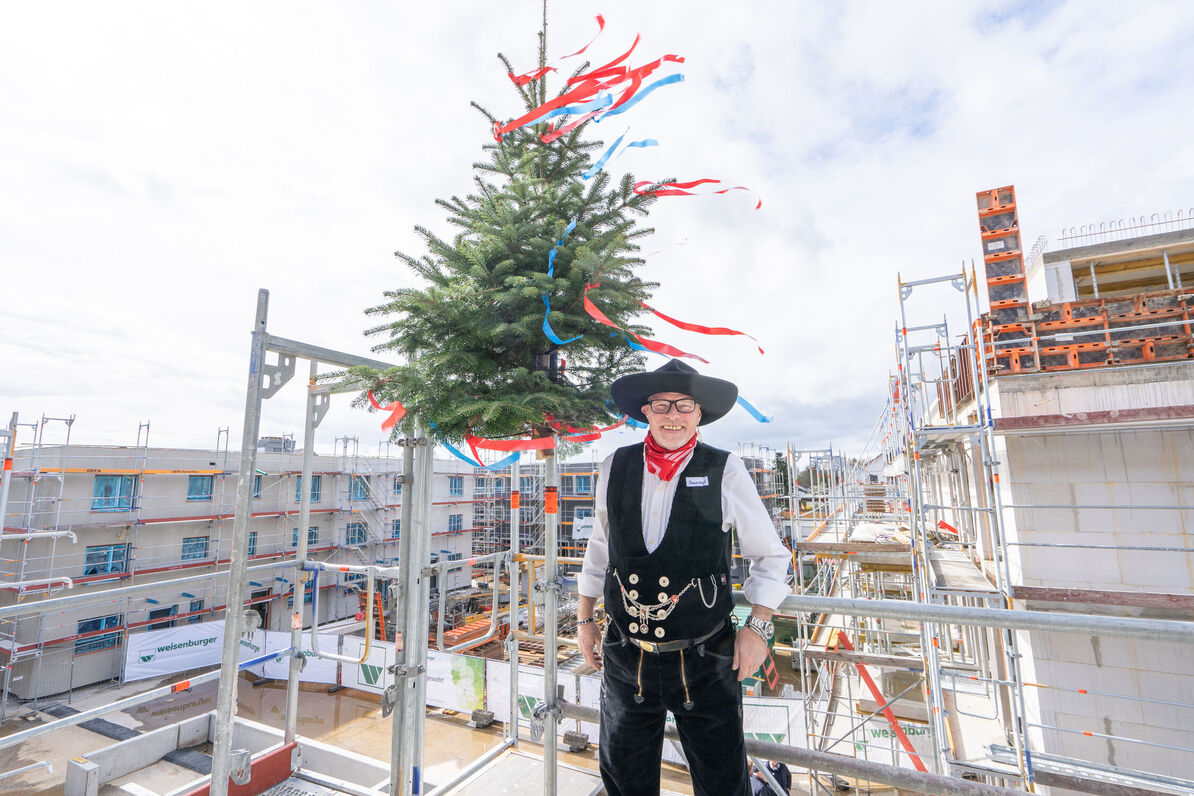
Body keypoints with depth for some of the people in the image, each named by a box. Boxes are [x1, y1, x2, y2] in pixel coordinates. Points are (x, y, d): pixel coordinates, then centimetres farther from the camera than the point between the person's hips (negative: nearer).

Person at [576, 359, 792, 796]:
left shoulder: (725, 471, -10)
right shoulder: (615, 467, -3)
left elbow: (769, 556, 0)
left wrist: (757, 626, -8)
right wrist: (584, 619, 12)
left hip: (705, 663, -2)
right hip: (625, 660, 3)